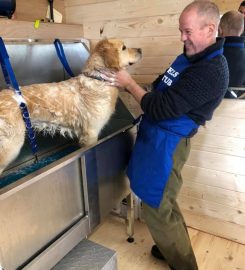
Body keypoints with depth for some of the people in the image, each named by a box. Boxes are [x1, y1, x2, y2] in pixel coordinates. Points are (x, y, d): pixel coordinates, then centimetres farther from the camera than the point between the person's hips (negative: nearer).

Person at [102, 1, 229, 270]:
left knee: (156, 208, 2)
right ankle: (174, 247, 44)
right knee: (163, 201, 22)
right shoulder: (191, 55, 8)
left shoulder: (211, 71, -23)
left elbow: (161, 109, -24)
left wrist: (129, 83, -12)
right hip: (156, 135, 10)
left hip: (166, 143, -9)